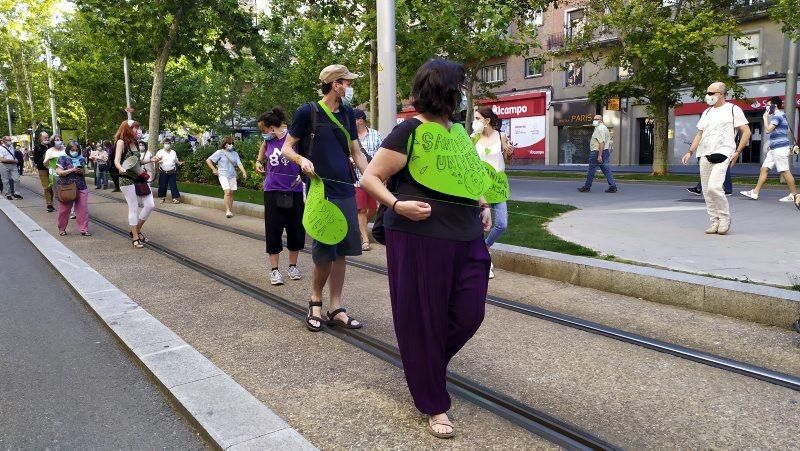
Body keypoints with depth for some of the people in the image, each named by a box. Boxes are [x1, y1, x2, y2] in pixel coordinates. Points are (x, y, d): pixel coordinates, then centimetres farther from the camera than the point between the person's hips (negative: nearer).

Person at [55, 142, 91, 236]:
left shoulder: (81, 159, 9)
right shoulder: (63, 158, -2)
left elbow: (85, 171, 15)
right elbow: (58, 172, -9)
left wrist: (82, 171, -8)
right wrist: (72, 170, -18)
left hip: (81, 187, 3)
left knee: (83, 209, -1)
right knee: (64, 210, 7)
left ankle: (84, 229, 5)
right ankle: (62, 229, 23)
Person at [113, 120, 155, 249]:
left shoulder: (135, 143, 13)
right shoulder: (121, 142, -8)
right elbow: (116, 161, -17)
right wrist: (121, 169, -36)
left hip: (140, 178, 7)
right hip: (127, 180, -7)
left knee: (150, 205, 3)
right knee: (133, 208, -4)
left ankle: (137, 230, 20)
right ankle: (135, 237, 6)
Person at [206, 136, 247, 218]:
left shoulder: (234, 153, 8)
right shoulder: (220, 152, -4)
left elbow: (239, 164, -1)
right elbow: (208, 160, -2)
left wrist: (244, 172, -16)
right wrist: (214, 169, -7)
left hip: (232, 175, 4)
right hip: (223, 175, -4)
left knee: (231, 193, 5)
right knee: (227, 192, -18)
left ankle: (230, 210, 16)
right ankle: (228, 211, -15)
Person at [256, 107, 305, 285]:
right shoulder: (269, 139, 1)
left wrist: (303, 174, -22)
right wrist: (258, 161, 13)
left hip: (293, 191, -3)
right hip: (272, 190, 3)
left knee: (296, 229, 7)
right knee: (273, 230, 2)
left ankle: (293, 266, 24)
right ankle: (274, 269, 11)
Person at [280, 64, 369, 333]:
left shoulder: (348, 115, 12)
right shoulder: (308, 112, -4)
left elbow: (356, 153, 16)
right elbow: (286, 149, 0)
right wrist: (302, 160, -20)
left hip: (346, 190, 5)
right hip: (320, 190, -5)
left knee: (342, 250, 6)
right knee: (324, 252, -5)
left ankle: (336, 309, 16)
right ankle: (315, 301, 20)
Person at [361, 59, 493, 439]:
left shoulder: (458, 130, 13)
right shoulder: (410, 132, -9)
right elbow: (369, 178, -9)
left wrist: (483, 205, 11)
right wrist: (398, 205, -26)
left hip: (466, 238, 7)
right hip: (420, 238, -7)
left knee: (469, 314, 8)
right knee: (422, 321, 3)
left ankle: (425, 365, 37)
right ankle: (434, 405, 20)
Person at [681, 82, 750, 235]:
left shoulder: (733, 109, 3)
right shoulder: (707, 112, 20)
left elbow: (746, 132, 2)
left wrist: (737, 152, -7)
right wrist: (690, 152, 10)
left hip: (722, 154, -6)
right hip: (704, 155, 6)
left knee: (714, 187, -20)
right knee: (706, 191, 3)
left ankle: (725, 218, -1)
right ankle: (715, 222, 13)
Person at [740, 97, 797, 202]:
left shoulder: (777, 116, -12)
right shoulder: (782, 116, 19)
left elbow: (768, 129, -20)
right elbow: (788, 131, 27)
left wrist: (765, 117, -8)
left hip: (780, 148, -11)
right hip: (775, 149, 11)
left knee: (785, 171, -5)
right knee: (764, 169, 6)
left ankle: (794, 195, 2)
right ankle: (755, 192, 5)